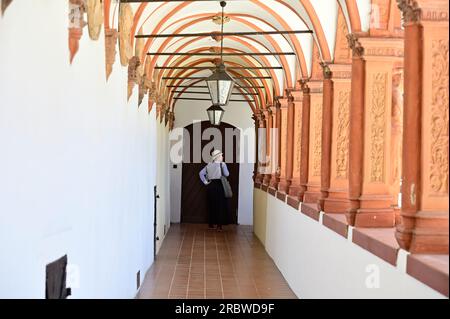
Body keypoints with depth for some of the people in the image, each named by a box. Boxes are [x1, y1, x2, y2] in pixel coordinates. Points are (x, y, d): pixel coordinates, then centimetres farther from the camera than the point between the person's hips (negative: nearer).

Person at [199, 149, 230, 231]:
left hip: (210, 186, 5)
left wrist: (205, 182, 7)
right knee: (220, 206, 1)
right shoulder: (222, 164, -6)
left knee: (211, 205, 13)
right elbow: (226, 174, -13)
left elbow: (201, 173, 6)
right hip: (219, 185, -5)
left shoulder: (209, 165, 9)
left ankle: (211, 224, 18)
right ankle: (219, 225, -1)